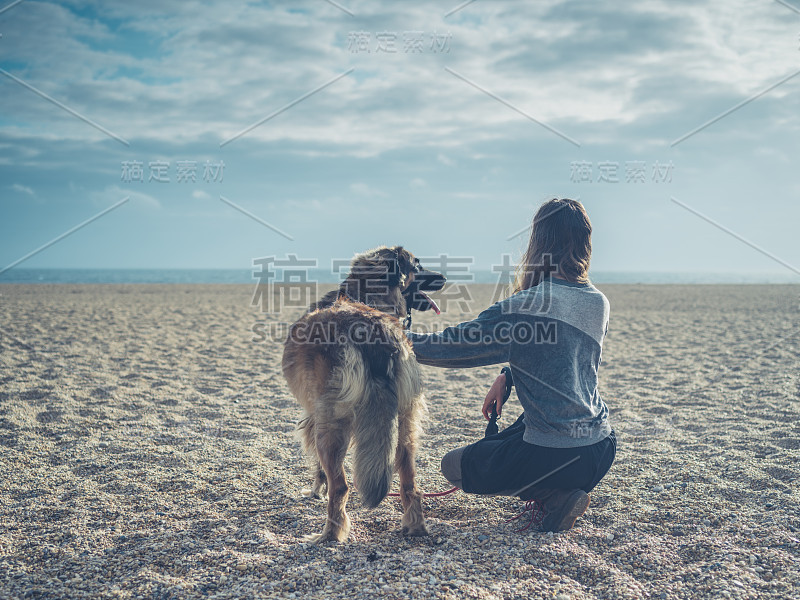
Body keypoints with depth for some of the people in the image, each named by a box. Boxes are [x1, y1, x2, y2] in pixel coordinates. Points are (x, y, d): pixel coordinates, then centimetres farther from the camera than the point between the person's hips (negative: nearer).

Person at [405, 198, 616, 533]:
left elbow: (452, 345, -11)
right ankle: (562, 489, 12)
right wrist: (507, 375, 15)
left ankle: (555, 498, -1)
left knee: (455, 465, 15)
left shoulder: (526, 308, -19)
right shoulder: (599, 304, 3)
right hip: (602, 448, 8)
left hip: (556, 456, -8)